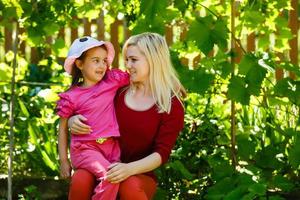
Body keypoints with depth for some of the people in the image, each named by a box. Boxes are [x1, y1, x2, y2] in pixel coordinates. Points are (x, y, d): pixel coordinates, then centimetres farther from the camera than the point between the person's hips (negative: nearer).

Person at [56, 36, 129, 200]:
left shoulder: (112, 80, 6)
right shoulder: (71, 97, -1)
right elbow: (63, 129, 6)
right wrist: (63, 160, 5)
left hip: (111, 147, 4)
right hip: (85, 148, -4)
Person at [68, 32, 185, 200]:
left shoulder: (172, 106, -2)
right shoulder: (118, 91, 6)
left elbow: (162, 153, -11)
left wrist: (130, 168, -29)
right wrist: (73, 121, -8)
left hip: (141, 175, -2)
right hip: (103, 168, 2)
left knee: (131, 186, -37)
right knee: (81, 180, -32)